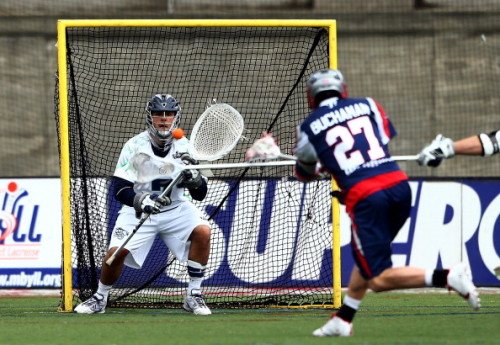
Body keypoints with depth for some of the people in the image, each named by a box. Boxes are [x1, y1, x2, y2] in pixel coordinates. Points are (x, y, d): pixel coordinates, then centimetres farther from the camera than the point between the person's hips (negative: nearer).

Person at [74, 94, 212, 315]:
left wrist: (193, 178, -30)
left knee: (202, 231, -25)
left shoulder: (185, 148, -7)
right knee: (116, 252, -20)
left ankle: (193, 296, -11)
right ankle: (100, 298, 9)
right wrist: (141, 201, -34)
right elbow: (119, 189, -15)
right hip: (138, 211, -1)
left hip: (175, 209, 1)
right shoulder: (134, 146, -12)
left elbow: (200, 194, -8)